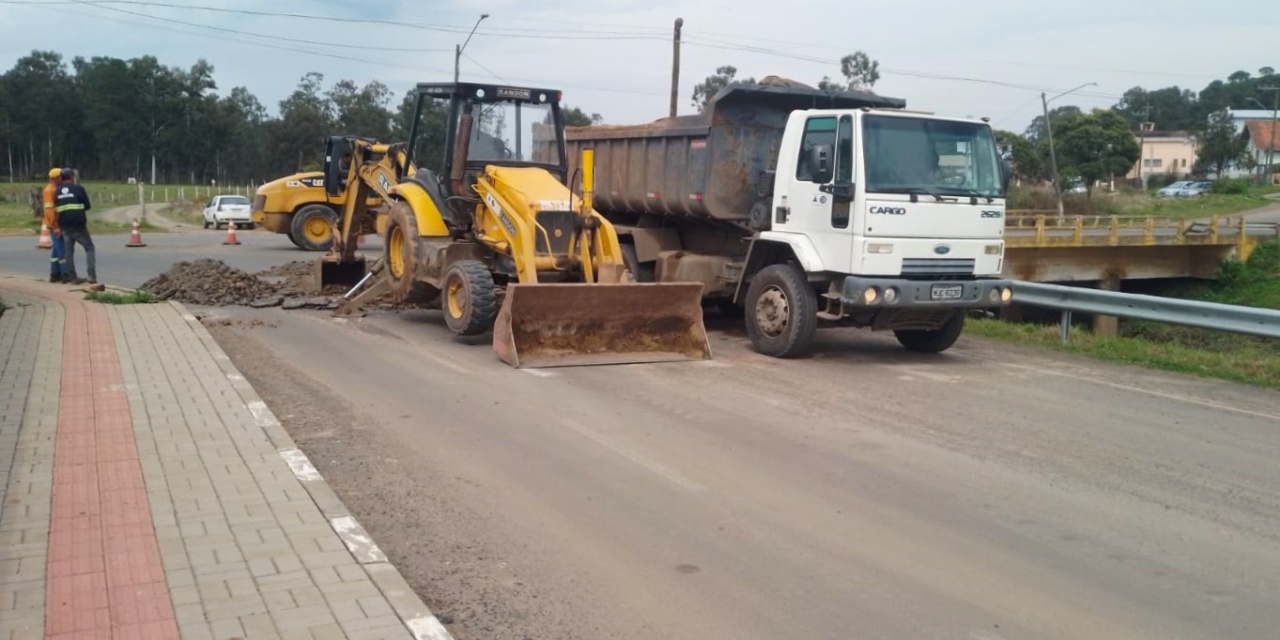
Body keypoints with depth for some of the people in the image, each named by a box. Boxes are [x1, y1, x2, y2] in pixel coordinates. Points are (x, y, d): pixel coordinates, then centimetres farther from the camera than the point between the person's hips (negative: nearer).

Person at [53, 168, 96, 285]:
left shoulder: (57, 191, 6)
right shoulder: (78, 189, -6)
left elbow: (56, 207, 10)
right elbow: (87, 206, 0)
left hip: (64, 225, 4)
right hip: (78, 224, -4)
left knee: (69, 251, 10)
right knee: (89, 248, 4)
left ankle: (73, 277, 10)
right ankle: (92, 276, -6)